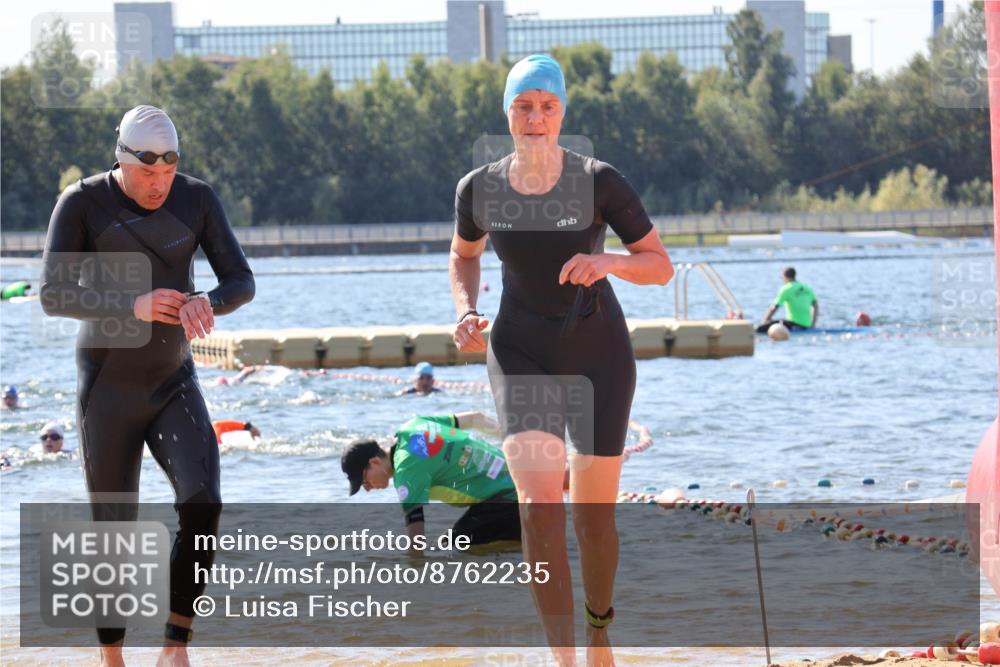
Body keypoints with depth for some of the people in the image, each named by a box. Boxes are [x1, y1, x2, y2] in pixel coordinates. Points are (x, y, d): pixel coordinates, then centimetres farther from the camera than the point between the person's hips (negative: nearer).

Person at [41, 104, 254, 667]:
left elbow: (241, 282, -6)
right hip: (108, 388, -2)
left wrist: (207, 303, -30)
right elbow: (54, 295, -20)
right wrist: (132, 306, -35)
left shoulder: (198, 198, -3)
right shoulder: (82, 203, -13)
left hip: (174, 384, 2)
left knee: (203, 504, -19)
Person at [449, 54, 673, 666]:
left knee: (594, 520, 7)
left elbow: (661, 266, -6)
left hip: (599, 353, -1)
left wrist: (607, 261, -25)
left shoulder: (600, 182, -11)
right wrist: (467, 312, 0)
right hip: (522, 355, 1)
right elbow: (464, 255, 18)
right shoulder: (480, 189, -3)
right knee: (540, 508, -20)